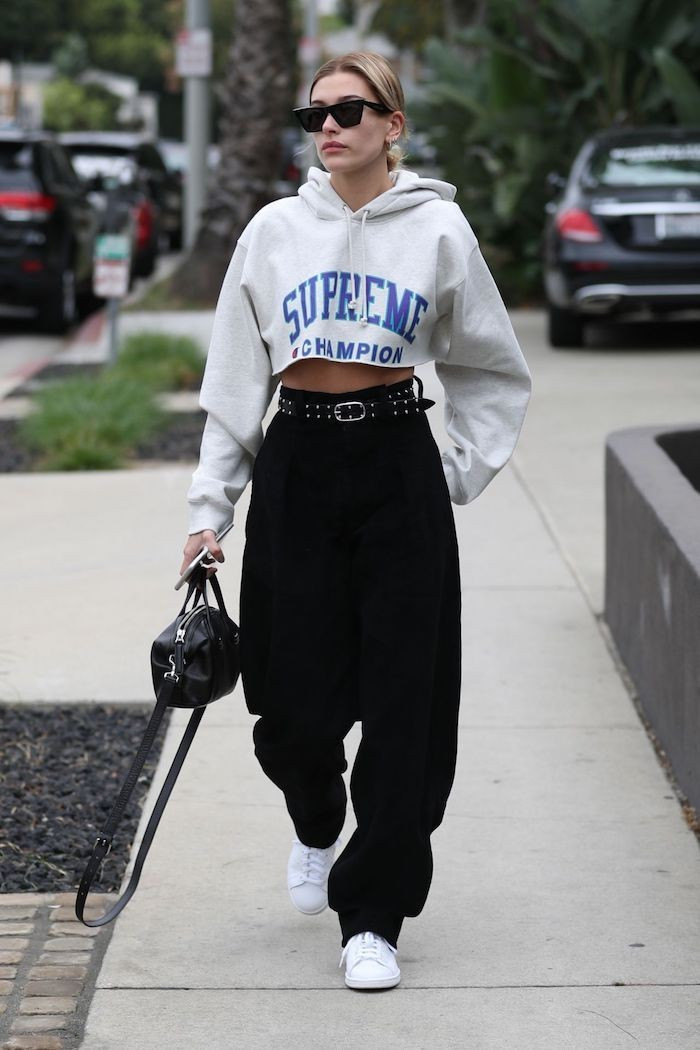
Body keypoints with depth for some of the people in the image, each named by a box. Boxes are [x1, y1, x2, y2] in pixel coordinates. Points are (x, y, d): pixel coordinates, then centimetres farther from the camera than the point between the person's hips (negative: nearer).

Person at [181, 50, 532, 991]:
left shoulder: (437, 228, 1)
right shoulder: (274, 231, 5)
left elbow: (493, 371, 11)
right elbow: (236, 380, 8)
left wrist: (464, 475, 4)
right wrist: (210, 508, 5)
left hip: (399, 464, -1)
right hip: (295, 465, 1)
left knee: (404, 699, -2)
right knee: (295, 697, 1)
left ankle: (372, 919, 8)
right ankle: (316, 827, 36)